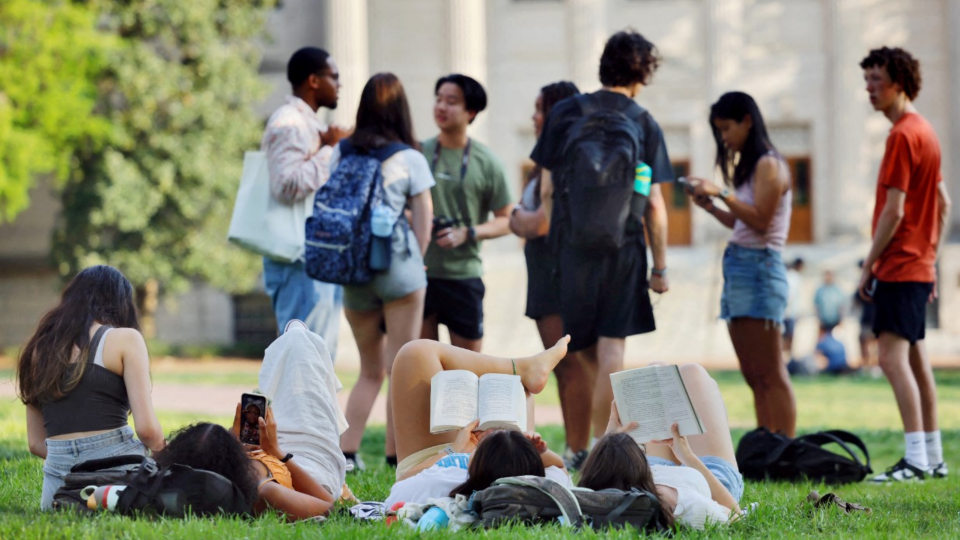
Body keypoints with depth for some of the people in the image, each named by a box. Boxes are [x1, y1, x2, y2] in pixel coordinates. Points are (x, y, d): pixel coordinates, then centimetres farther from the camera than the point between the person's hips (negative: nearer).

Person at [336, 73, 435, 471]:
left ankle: (347, 450, 5)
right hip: (397, 266, -4)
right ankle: (396, 454, 2)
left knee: (370, 370, 16)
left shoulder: (340, 153, 5)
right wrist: (415, 262, 9)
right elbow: (423, 221, -3)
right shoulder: (411, 159, -3)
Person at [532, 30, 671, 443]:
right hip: (624, 247, 0)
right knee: (611, 343, 0)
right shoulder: (645, 125, 3)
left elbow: (547, 190, 3)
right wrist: (660, 268, 7)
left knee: (585, 348, 13)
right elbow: (654, 206, 1)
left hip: (572, 243, 0)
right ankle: (602, 442, -3)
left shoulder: (564, 113, 4)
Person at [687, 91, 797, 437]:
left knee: (770, 375, -11)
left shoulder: (769, 165, -7)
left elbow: (760, 219, -16)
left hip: (758, 266, -10)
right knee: (754, 377, 6)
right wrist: (710, 207, 10)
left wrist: (723, 193, -15)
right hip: (737, 264, 10)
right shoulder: (747, 166, 19)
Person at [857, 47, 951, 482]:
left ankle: (916, 459, -19)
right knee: (915, 359, 14)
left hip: (899, 265, -10)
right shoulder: (925, 131, 15)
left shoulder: (902, 135, -15)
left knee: (893, 356, -14)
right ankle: (933, 457, 18)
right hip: (920, 266, 10)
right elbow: (943, 205, 20)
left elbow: (894, 211, -19)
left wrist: (869, 266, -14)